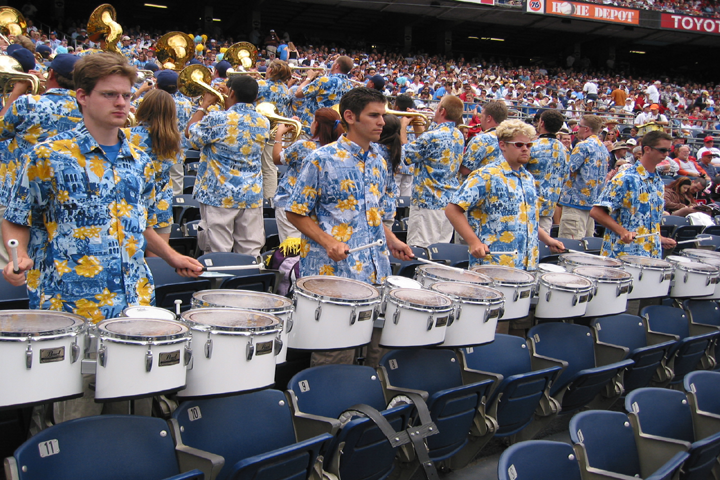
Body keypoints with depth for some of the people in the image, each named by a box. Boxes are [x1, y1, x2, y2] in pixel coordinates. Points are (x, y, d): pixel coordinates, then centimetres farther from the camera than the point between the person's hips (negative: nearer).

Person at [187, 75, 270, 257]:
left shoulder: (217, 119, -12)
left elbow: (192, 135, 2)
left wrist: (204, 105, 9)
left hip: (219, 196, -5)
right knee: (251, 252, 9)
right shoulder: (264, 123, 4)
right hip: (252, 196, 5)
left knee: (218, 253, 0)